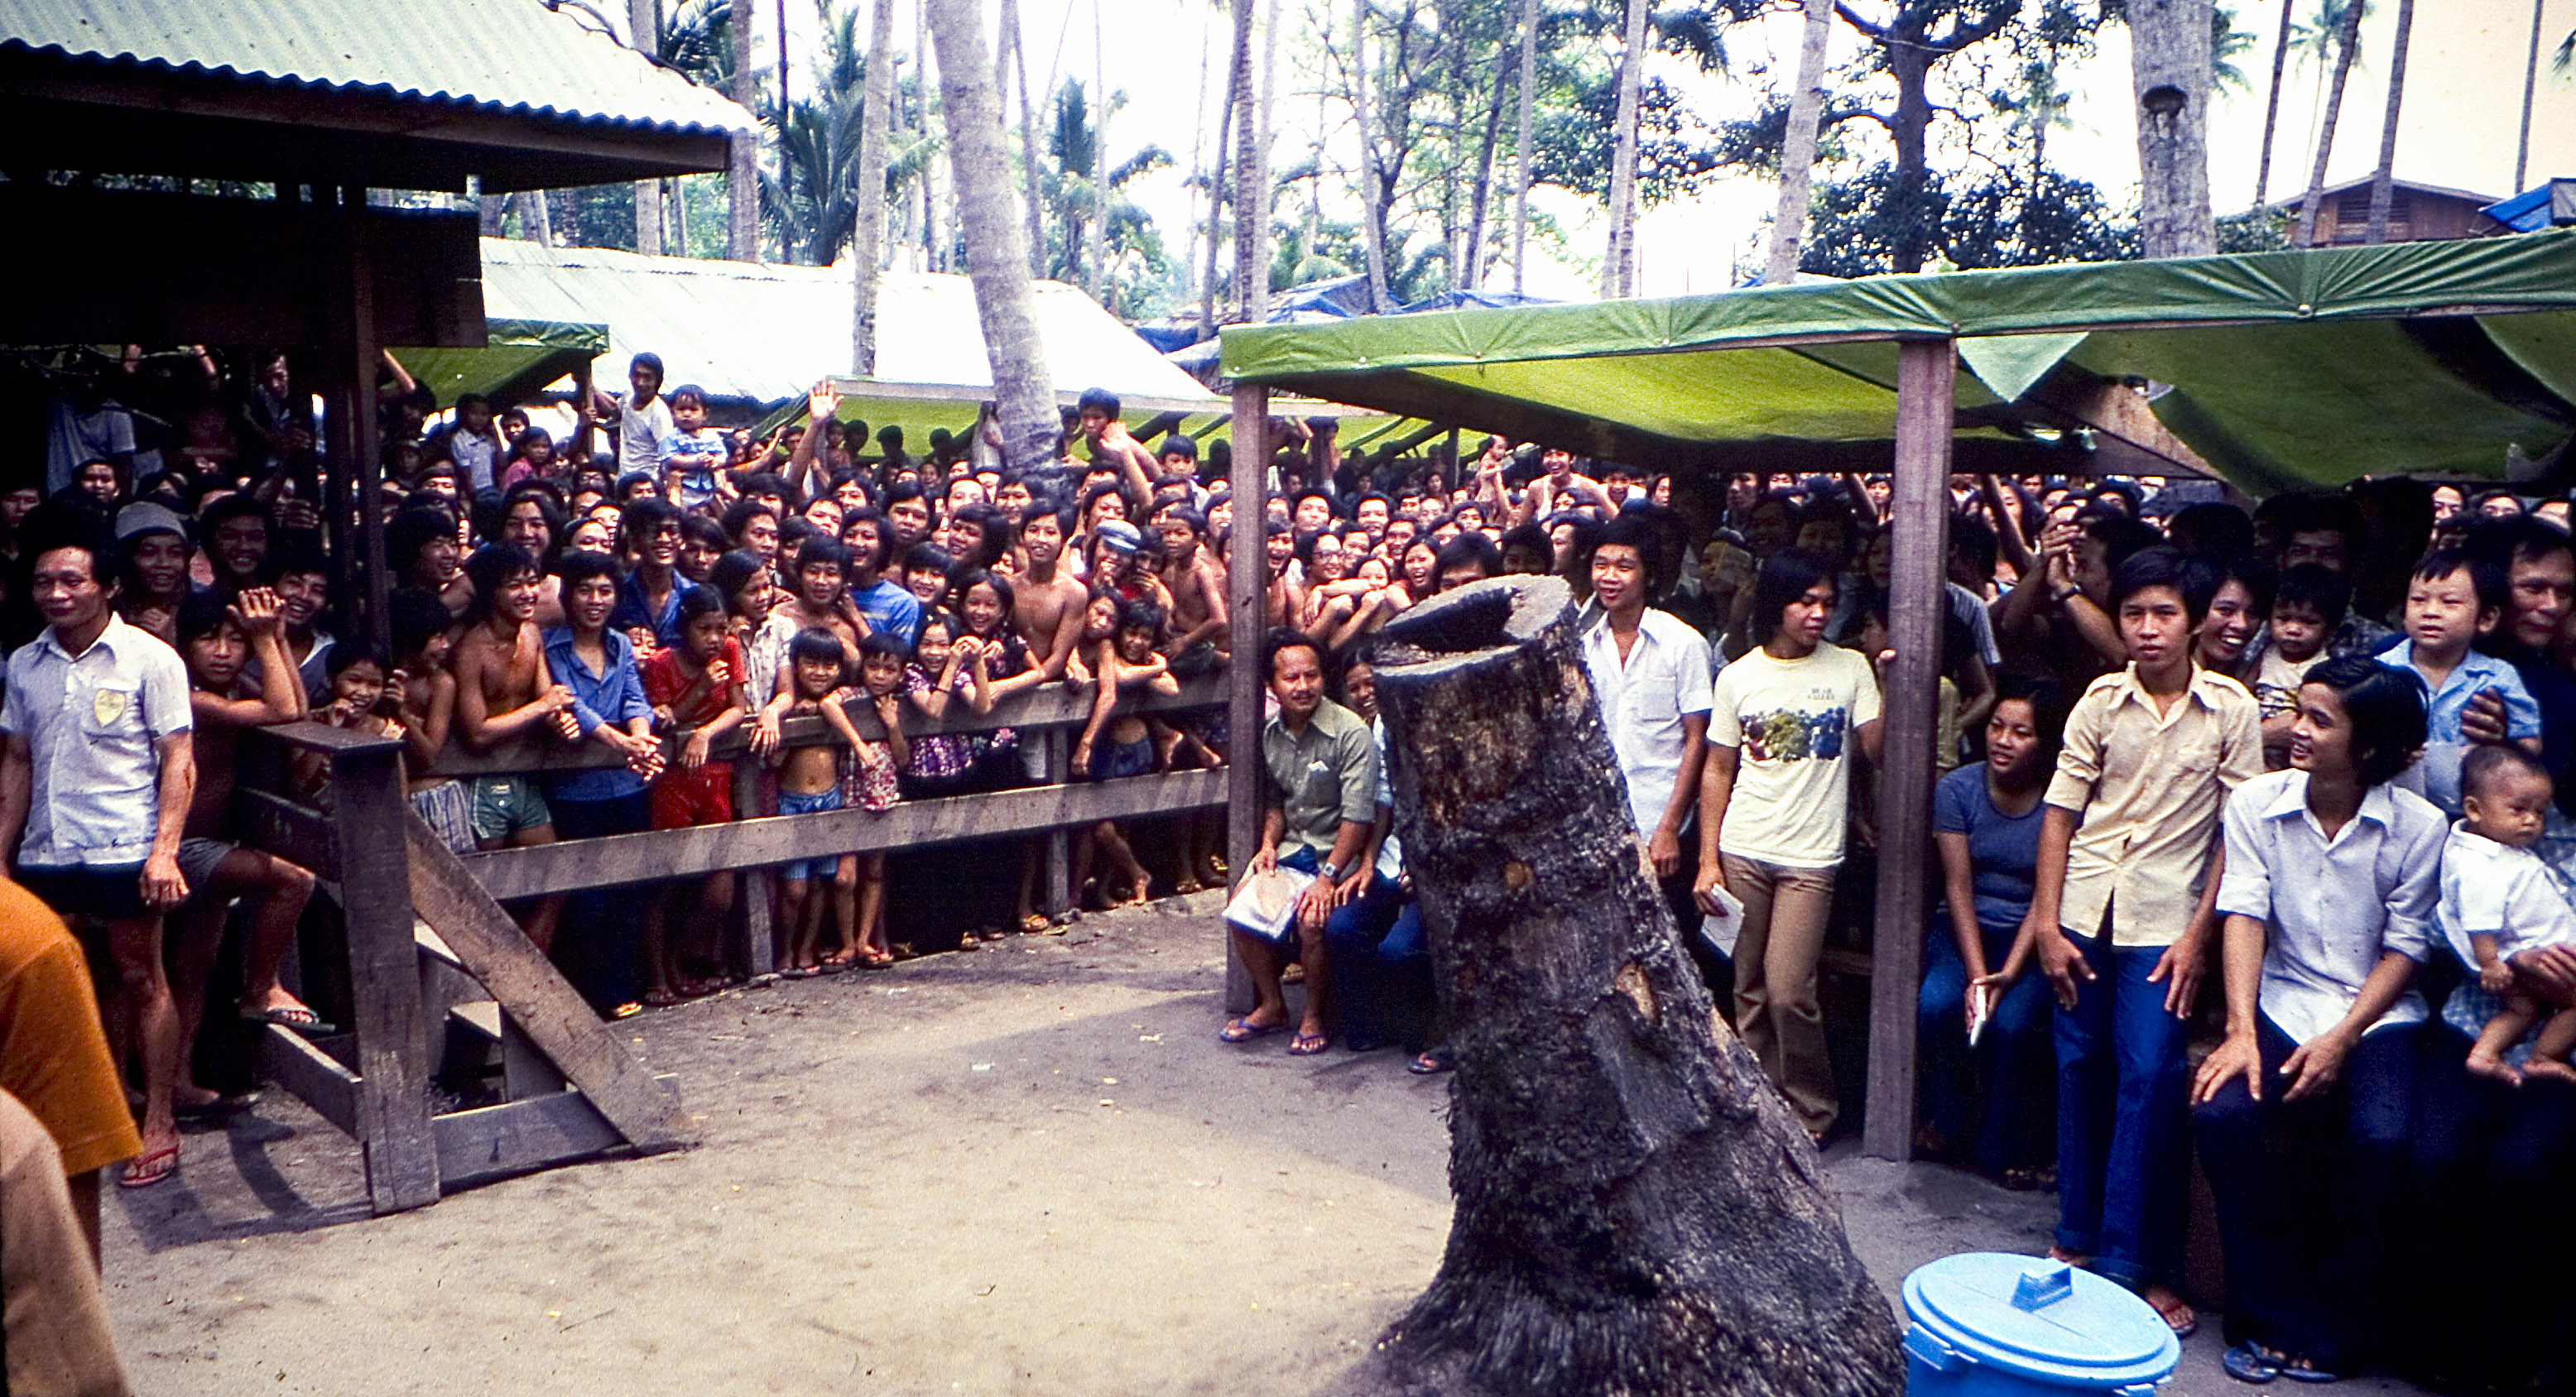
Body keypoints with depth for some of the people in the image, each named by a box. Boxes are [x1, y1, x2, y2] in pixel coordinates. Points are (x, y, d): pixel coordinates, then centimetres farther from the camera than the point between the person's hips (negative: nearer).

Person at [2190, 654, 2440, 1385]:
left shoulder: (2418, 825, -6)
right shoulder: (2256, 803, -2)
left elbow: (2406, 947, -4)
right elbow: (2245, 917, -6)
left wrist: (2340, 1039, -15)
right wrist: (2241, 1032, -17)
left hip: (2379, 1014, -1)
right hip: (2283, 1001, 2)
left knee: (2381, 1140, -28)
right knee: (2221, 1114, -25)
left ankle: (2334, 1332, -4)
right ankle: (2273, 1317, -6)